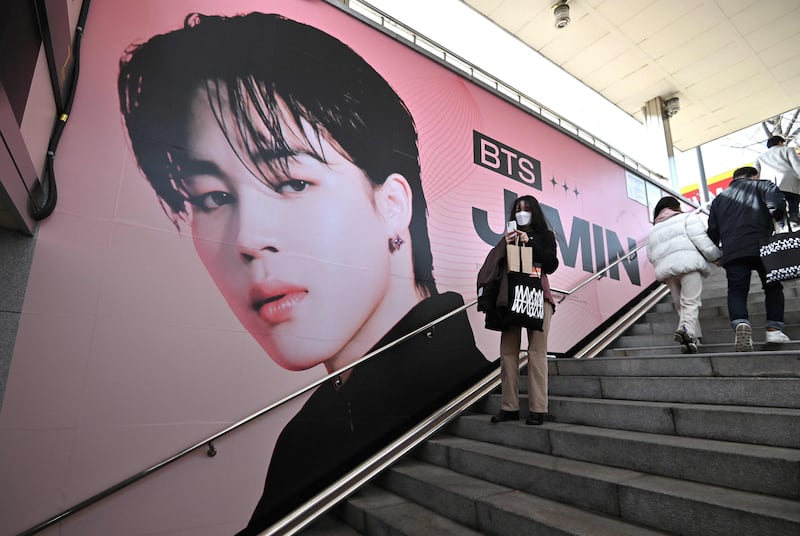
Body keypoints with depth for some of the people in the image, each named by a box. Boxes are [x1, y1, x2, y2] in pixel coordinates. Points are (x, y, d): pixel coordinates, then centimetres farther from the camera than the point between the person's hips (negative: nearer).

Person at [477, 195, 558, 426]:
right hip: (511, 296, 3)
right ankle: (509, 407, 5)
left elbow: (551, 265, -2)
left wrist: (529, 243, -8)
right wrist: (506, 247, -4)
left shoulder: (545, 236, 11)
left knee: (536, 352, -8)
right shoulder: (509, 237, 18)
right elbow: (494, 267, 10)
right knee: (508, 351, -1)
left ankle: (537, 409, -4)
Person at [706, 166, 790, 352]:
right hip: (761, 246, -1)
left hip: (732, 252, 2)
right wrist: (777, 217, 14)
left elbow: (712, 230, 19)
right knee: (772, 287, 14)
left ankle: (740, 324, -26)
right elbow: (777, 203, -8)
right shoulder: (761, 185, 15)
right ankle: (774, 328, 6)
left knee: (736, 290, -1)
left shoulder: (719, 199, 24)